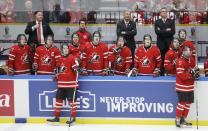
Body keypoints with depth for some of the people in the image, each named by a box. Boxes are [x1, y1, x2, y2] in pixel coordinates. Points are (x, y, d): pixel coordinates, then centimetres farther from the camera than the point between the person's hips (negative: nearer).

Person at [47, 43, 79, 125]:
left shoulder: (72, 58, -9)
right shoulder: (60, 59, 13)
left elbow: (76, 70, -10)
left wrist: (75, 81, -14)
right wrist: (57, 76, 11)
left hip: (70, 83, -7)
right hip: (61, 84, 7)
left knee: (71, 100, -1)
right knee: (58, 99, 9)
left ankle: (73, 117, 9)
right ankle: (56, 117, 17)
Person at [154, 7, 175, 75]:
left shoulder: (171, 21, 11)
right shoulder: (157, 22, 10)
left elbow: (173, 31, -5)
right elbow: (157, 31, -7)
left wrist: (162, 32, -7)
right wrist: (166, 30, -9)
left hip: (169, 43, 0)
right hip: (161, 43, 0)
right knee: (161, 59, -3)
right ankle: (161, 73, 2)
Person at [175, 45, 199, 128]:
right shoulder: (180, 61, -17)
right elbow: (182, 75, -23)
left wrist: (196, 73, 1)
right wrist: (191, 73, -30)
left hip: (190, 86, 8)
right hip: (182, 86, -8)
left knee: (188, 103, 12)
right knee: (182, 103, -8)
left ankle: (183, 119, 23)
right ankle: (177, 120, 4)